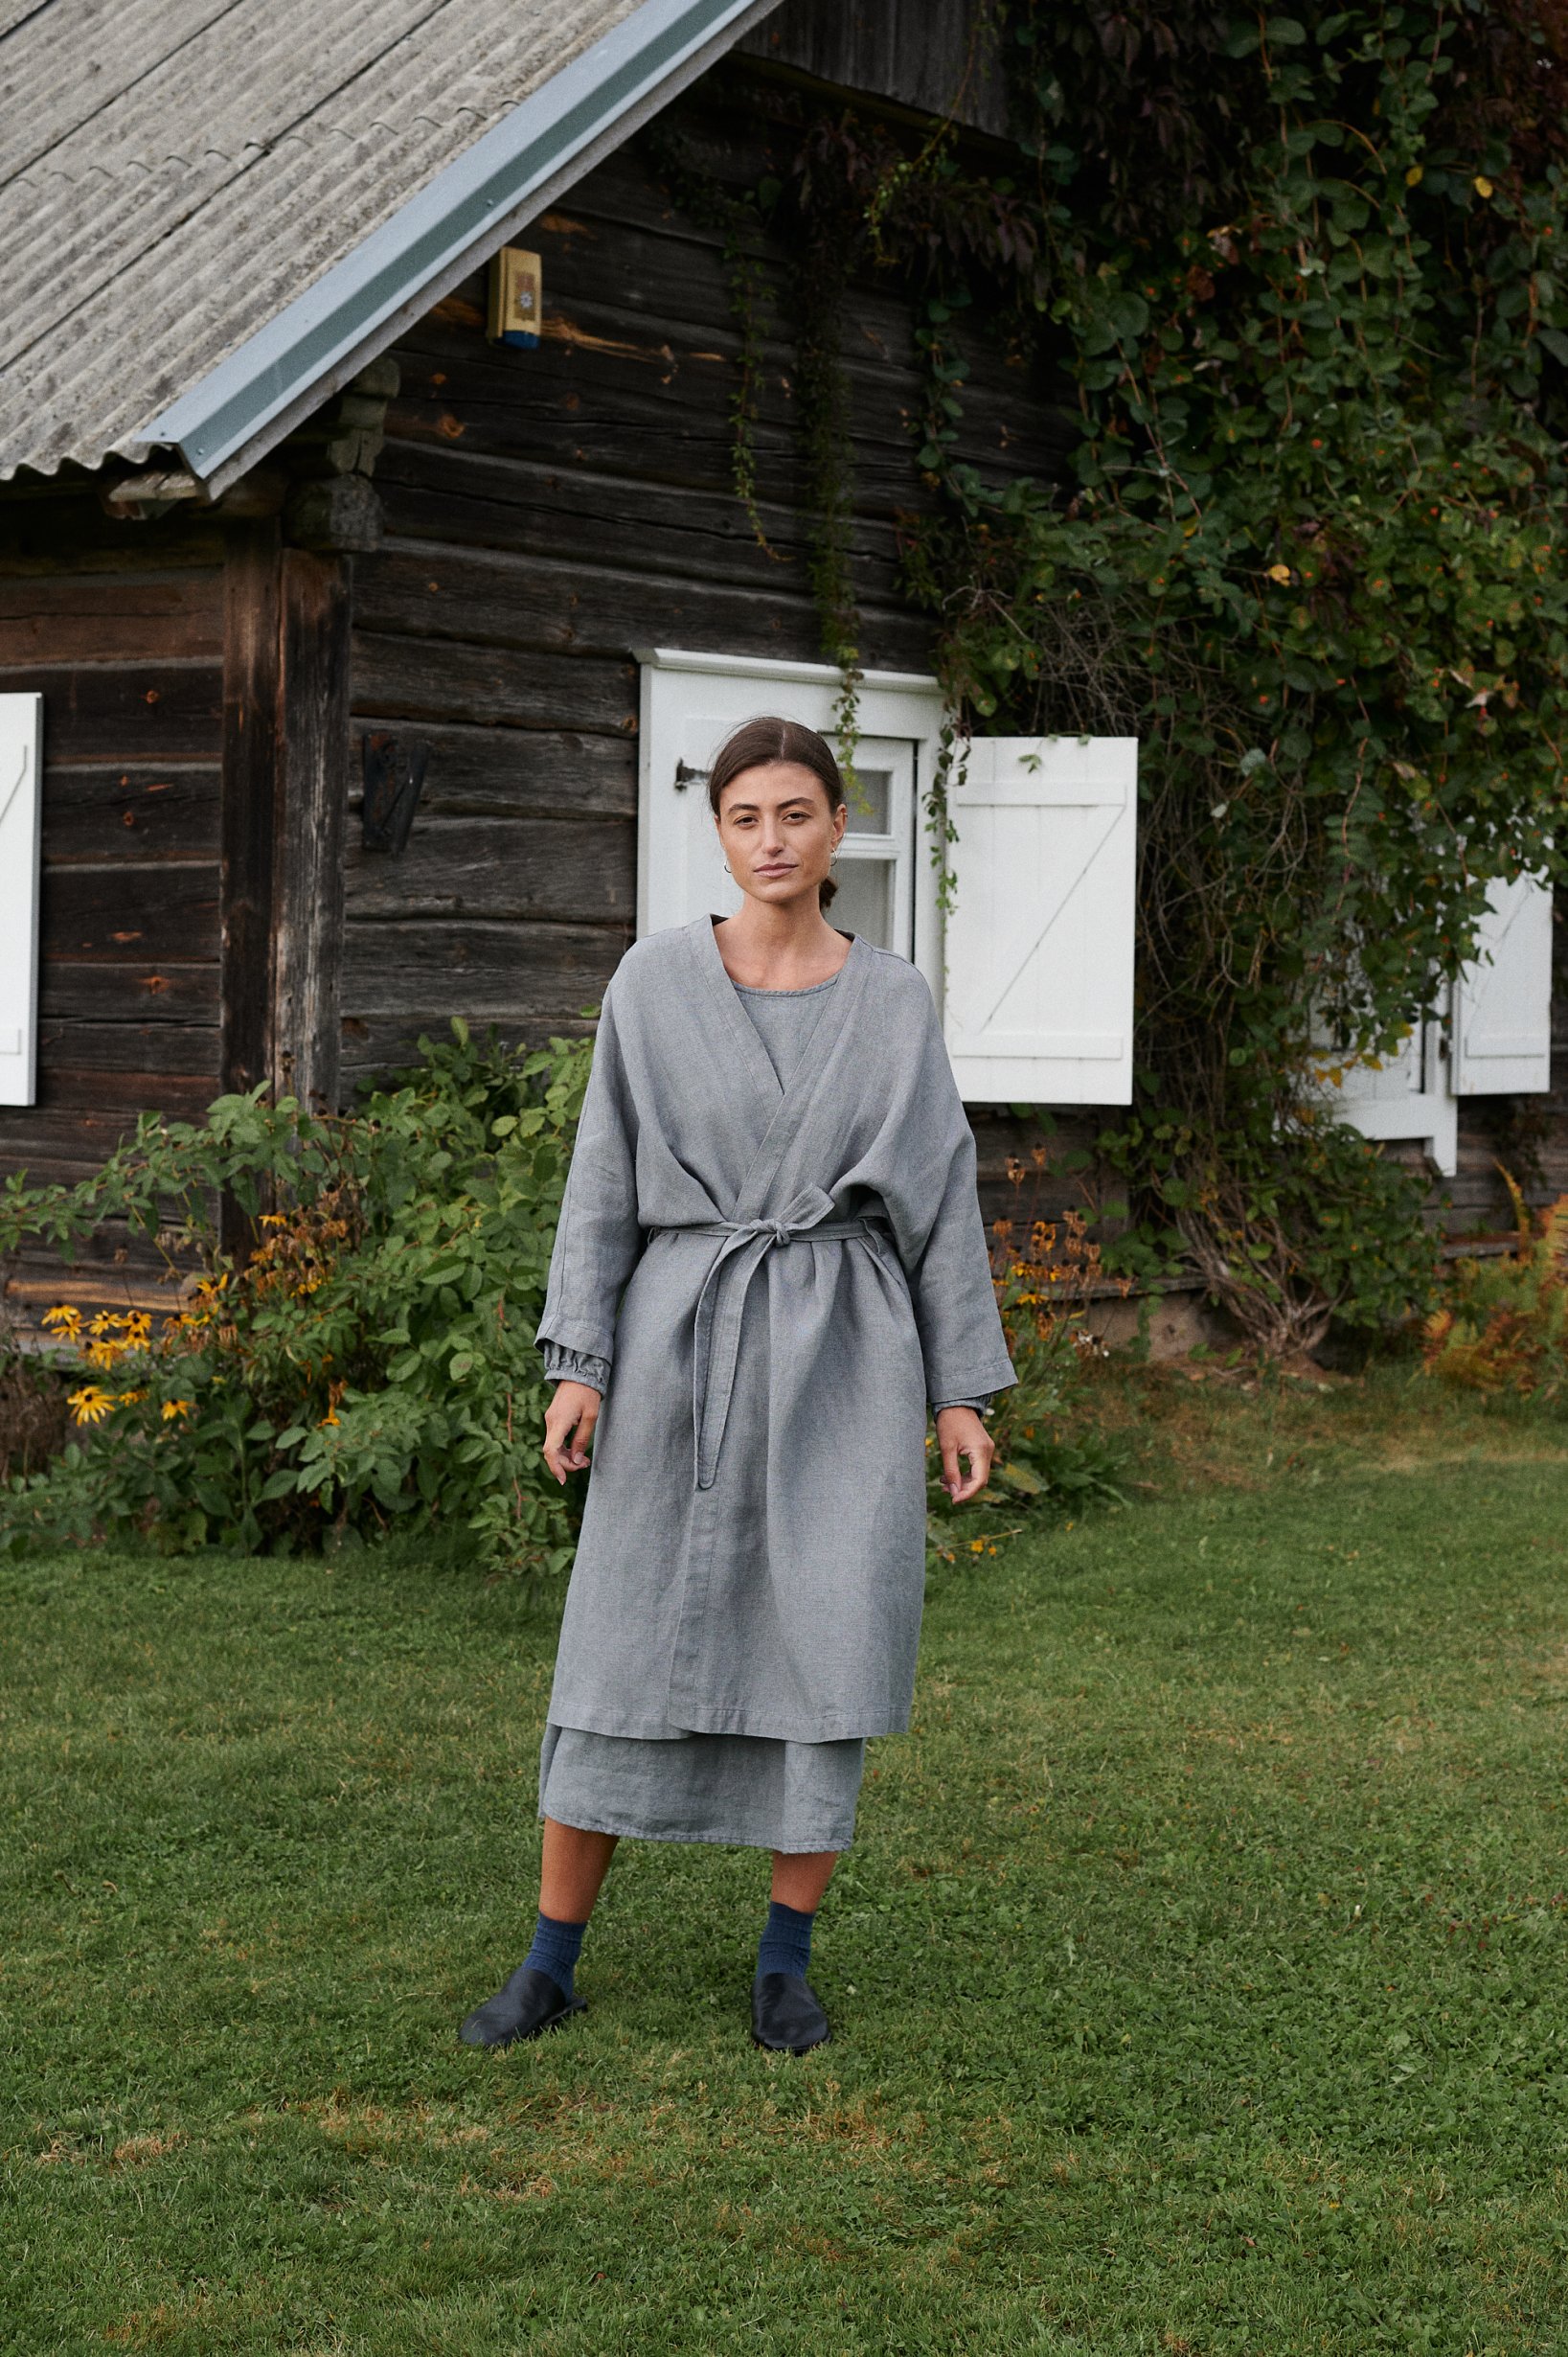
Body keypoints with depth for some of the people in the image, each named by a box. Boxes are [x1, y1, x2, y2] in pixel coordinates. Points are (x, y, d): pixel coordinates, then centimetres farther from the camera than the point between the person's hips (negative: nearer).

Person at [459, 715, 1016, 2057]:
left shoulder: (894, 1001, 5)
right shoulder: (656, 982, 2)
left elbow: (940, 1194, 7)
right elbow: (605, 1180, 2)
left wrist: (964, 1389, 2)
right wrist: (578, 1360, -5)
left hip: (844, 1355, 1)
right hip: (684, 1343, 0)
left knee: (828, 1651, -1)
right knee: (625, 1649, 1)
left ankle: (787, 1966, 13)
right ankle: (552, 1966, 11)